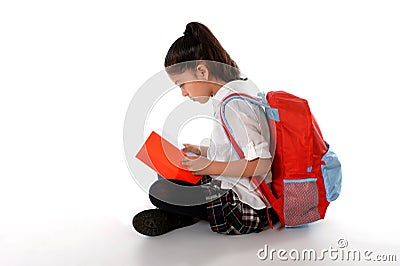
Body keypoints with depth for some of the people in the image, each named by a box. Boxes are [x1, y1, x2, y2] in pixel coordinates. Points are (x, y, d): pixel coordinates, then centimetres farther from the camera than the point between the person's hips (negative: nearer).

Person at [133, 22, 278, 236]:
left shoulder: (230, 104, -23)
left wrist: (210, 167, -21)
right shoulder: (239, 89, 8)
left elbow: (261, 163, -27)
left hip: (246, 208, -10)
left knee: (159, 192, -19)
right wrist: (203, 152, 11)